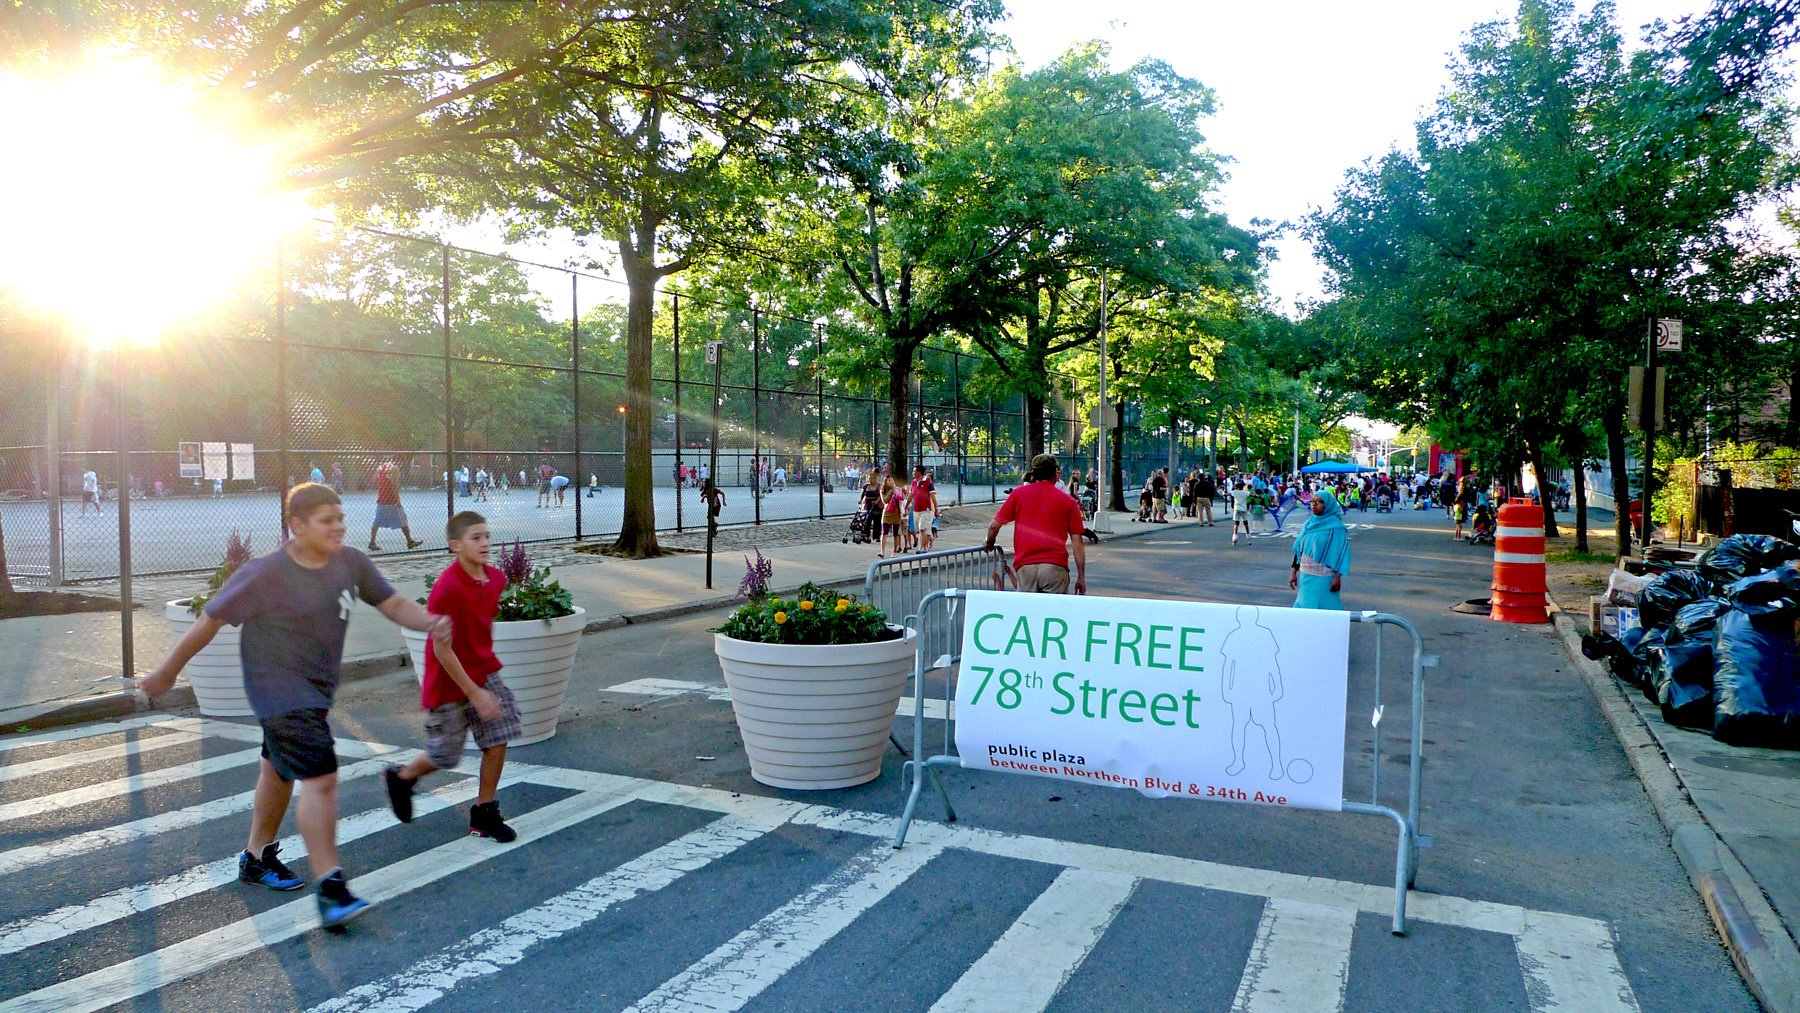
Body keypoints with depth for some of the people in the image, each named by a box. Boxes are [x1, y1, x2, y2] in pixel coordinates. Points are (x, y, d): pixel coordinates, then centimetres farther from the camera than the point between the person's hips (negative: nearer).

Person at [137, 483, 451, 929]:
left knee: (280, 771, 25)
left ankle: (257, 858, 45)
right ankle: (330, 887, -16)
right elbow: (210, 621, -9)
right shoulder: (265, 574, -19)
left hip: (317, 691, 7)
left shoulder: (350, 563, -4)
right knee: (321, 778, -18)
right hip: (277, 688, -7)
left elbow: (393, 603, -1)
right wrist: (165, 672, 0)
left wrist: (430, 622, -23)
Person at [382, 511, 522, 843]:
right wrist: (475, 694, -20)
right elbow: (442, 648, -21)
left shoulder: (496, 578, -2)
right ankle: (401, 778, 38)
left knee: (498, 741, -2)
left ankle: (484, 813, 14)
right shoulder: (447, 588, -23)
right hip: (449, 682, -6)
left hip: (485, 672, 6)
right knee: (446, 757, 7)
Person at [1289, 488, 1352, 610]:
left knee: (1323, 609, -3)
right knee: (1305, 607, 11)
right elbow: (1299, 549, 12)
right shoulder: (1309, 524, 9)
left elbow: (1341, 553, -10)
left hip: (1323, 578, -6)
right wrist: (1294, 572, 9)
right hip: (1305, 576, 6)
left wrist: (1337, 578, -15)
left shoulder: (1336, 527, -8)